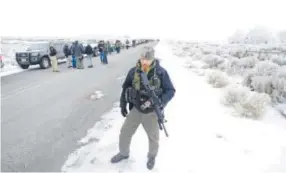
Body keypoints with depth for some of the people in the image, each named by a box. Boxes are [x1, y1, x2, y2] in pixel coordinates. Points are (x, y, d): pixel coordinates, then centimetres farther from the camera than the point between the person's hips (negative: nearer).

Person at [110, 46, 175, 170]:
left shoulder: (161, 72, -16)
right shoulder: (133, 71, -8)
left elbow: (170, 90, -10)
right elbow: (125, 88, 6)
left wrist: (161, 103, -25)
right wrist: (123, 105, 6)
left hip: (152, 112, -2)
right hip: (136, 109, 3)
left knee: (153, 136, 17)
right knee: (124, 132, 13)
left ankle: (152, 156, 48)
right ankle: (123, 153, 43)